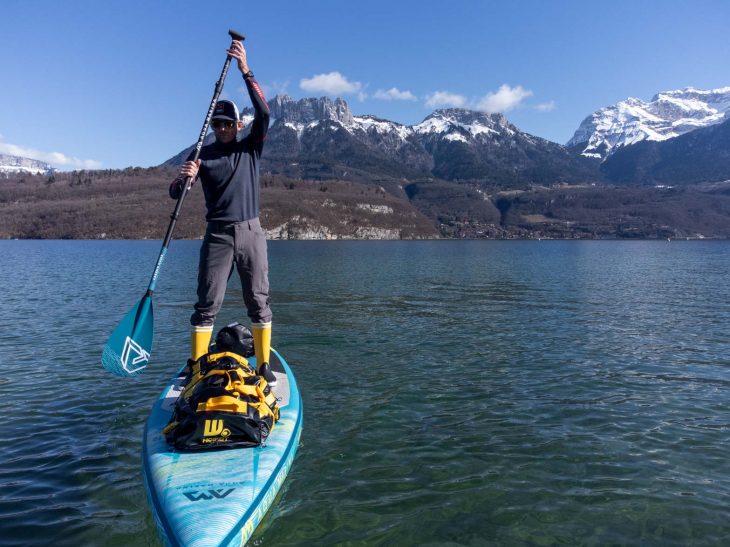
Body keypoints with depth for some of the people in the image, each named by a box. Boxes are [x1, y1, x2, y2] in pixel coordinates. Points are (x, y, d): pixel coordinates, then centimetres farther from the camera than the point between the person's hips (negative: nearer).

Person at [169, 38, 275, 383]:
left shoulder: (251, 148, 7)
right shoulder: (203, 154, 8)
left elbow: (264, 114, -9)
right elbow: (174, 194, 3)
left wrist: (245, 70, -16)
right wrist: (184, 178, -20)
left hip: (250, 232, 0)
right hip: (217, 235, 0)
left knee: (258, 301, 2)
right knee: (207, 304, -1)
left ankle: (264, 365, 9)